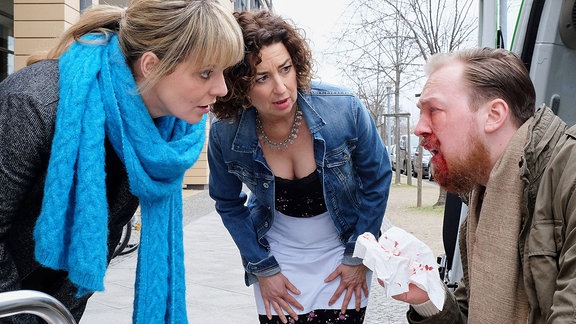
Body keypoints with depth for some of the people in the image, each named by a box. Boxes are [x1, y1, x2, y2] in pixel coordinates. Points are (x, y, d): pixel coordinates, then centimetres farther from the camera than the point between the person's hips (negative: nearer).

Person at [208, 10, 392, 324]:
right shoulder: (224, 134, -20)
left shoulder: (345, 109, -24)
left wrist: (358, 256, -4)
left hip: (342, 248, 0)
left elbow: (377, 178, -9)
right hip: (276, 254, 1)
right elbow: (229, 204, -2)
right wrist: (263, 268, -3)